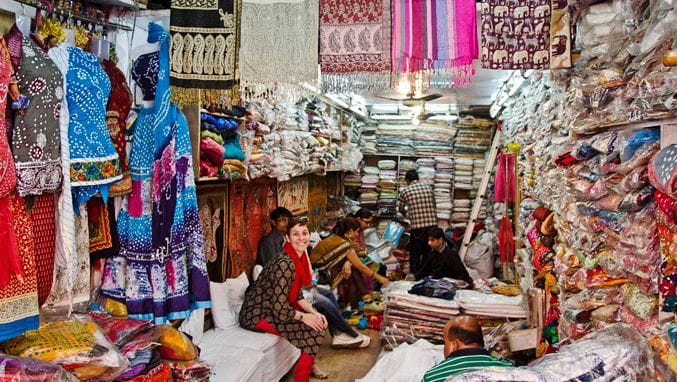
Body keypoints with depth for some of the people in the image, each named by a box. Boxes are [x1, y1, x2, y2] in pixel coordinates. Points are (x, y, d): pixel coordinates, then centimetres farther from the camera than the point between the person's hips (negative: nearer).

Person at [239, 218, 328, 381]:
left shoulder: (299, 258, 2)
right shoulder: (285, 264, -27)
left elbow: (297, 295, 9)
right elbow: (280, 309, -28)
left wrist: (314, 312, -4)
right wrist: (304, 316, -14)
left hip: (274, 308, 9)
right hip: (258, 316, -9)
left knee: (318, 319, 9)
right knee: (314, 329, -13)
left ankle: (308, 363, 25)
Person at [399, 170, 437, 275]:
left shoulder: (405, 191, 1)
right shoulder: (429, 188, 9)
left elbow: (401, 209, 17)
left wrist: (407, 214, 39)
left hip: (417, 227, -3)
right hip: (432, 226, 3)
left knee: (414, 254, 11)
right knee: (428, 254, 15)